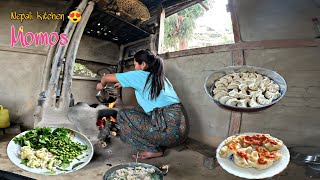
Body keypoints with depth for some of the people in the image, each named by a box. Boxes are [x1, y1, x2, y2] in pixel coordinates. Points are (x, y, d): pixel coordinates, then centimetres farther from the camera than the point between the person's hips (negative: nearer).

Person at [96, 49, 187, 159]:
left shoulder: (140, 75, -1)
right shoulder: (160, 77, 19)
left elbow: (106, 77, 10)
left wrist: (101, 85, 31)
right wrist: (123, 84, 46)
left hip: (169, 129, -8)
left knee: (122, 115, 2)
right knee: (139, 110, 23)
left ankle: (153, 150, 2)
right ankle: (159, 146, 17)